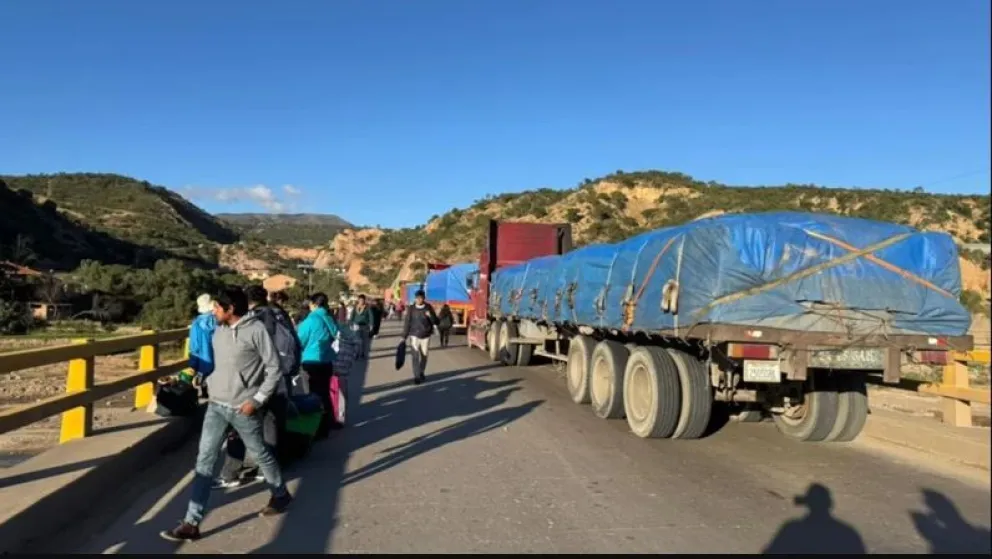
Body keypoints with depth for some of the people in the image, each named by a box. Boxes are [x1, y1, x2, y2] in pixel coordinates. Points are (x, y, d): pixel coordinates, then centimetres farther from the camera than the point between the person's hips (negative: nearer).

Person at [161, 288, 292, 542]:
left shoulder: (256, 330, -15)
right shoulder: (219, 331, 6)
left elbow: (274, 368, -13)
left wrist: (257, 399, -16)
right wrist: (210, 386, 10)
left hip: (242, 408, -6)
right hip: (216, 406, 6)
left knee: (261, 454, 11)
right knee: (204, 460, 1)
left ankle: (281, 496, 35)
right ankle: (192, 523, 6)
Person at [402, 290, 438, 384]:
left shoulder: (428, 308, -2)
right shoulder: (411, 308, -4)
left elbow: (436, 322, -2)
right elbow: (407, 323, -2)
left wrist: (431, 316, -22)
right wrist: (405, 337, -4)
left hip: (426, 336, 2)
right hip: (414, 335, -2)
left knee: (424, 356, 11)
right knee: (416, 356, -10)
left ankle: (422, 373, 31)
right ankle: (416, 376, -6)